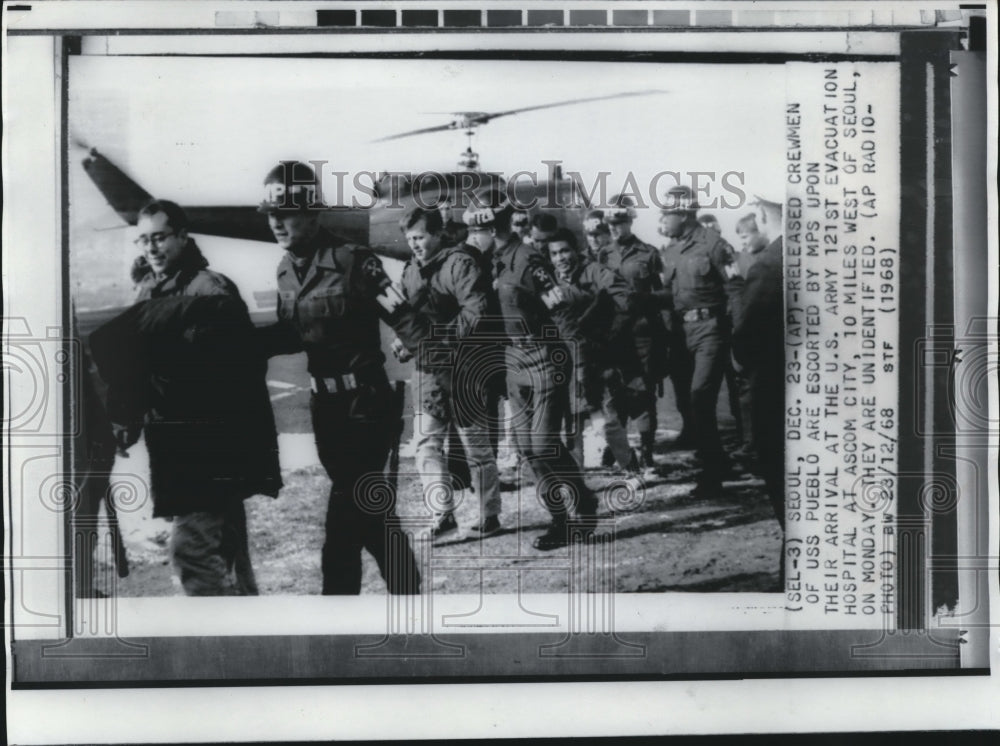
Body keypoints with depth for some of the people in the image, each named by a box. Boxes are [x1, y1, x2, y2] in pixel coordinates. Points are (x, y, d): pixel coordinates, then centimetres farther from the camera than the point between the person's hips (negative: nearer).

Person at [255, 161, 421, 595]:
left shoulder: (353, 262, -16)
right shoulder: (286, 271, 5)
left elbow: (402, 319, -19)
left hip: (365, 402, -7)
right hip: (325, 403, 7)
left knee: (345, 518, -7)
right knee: (372, 510, 17)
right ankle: (407, 593, 31)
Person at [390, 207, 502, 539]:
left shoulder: (459, 263, -10)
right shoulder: (410, 271, 12)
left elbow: (476, 312, -19)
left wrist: (439, 336, -20)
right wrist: (402, 336, 1)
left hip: (461, 365, -7)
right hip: (427, 367, 7)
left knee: (475, 442, 3)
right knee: (427, 441, 1)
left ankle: (489, 516, 12)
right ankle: (443, 513, 5)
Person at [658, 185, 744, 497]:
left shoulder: (712, 244, -9)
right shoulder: (669, 251, 12)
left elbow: (734, 288, -10)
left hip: (709, 329, -7)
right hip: (681, 331, 7)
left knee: (700, 398, -15)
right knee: (685, 400, 9)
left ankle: (711, 472, -3)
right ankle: (714, 463, 23)